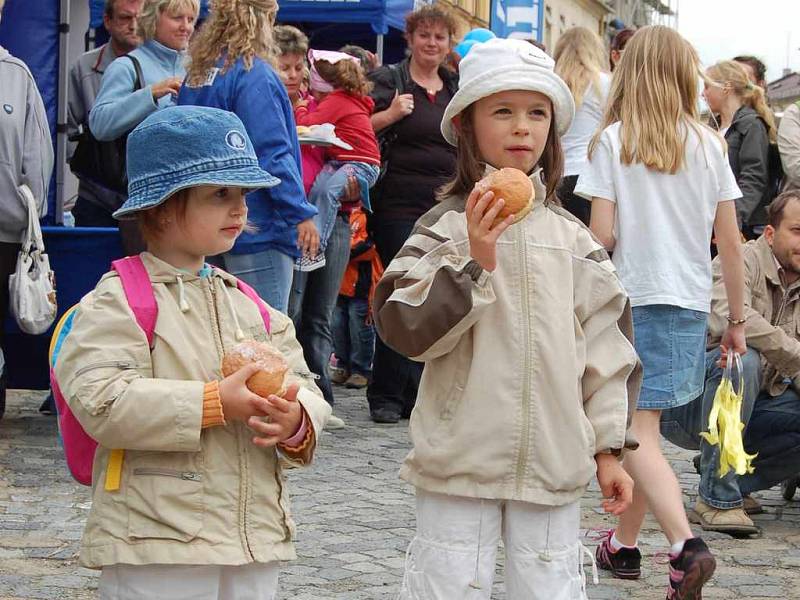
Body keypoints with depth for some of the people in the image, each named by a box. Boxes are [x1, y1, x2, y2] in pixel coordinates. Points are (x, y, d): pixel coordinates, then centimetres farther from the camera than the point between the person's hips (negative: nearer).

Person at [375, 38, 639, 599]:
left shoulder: (570, 237, 7)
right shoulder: (447, 227, -3)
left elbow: (604, 344, 11)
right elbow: (405, 328, -11)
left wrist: (608, 446, 9)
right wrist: (475, 262, -19)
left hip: (555, 463, 3)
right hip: (461, 461, -3)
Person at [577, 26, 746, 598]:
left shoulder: (612, 141, -5)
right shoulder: (707, 144, 4)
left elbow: (602, 234, -10)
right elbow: (730, 242, 5)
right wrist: (738, 319, 13)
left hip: (632, 299, -4)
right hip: (690, 304, 4)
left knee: (637, 432, -7)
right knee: (642, 427, 17)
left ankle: (686, 545, -26)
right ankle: (625, 543, 26)